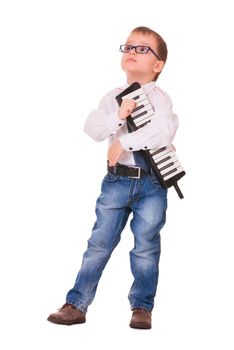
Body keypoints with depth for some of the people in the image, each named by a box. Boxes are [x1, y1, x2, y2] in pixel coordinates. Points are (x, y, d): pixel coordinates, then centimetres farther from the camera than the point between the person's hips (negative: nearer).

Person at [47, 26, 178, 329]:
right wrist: (118, 116, -21)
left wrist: (124, 142, -23)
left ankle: (142, 307, 18)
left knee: (146, 247, 3)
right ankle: (77, 304, 11)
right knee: (100, 242, 5)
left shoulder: (159, 97, -5)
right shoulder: (113, 97, 7)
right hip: (117, 179, 3)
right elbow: (92, 129, -4)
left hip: (152, 182, -3)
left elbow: (165, 131, -23)